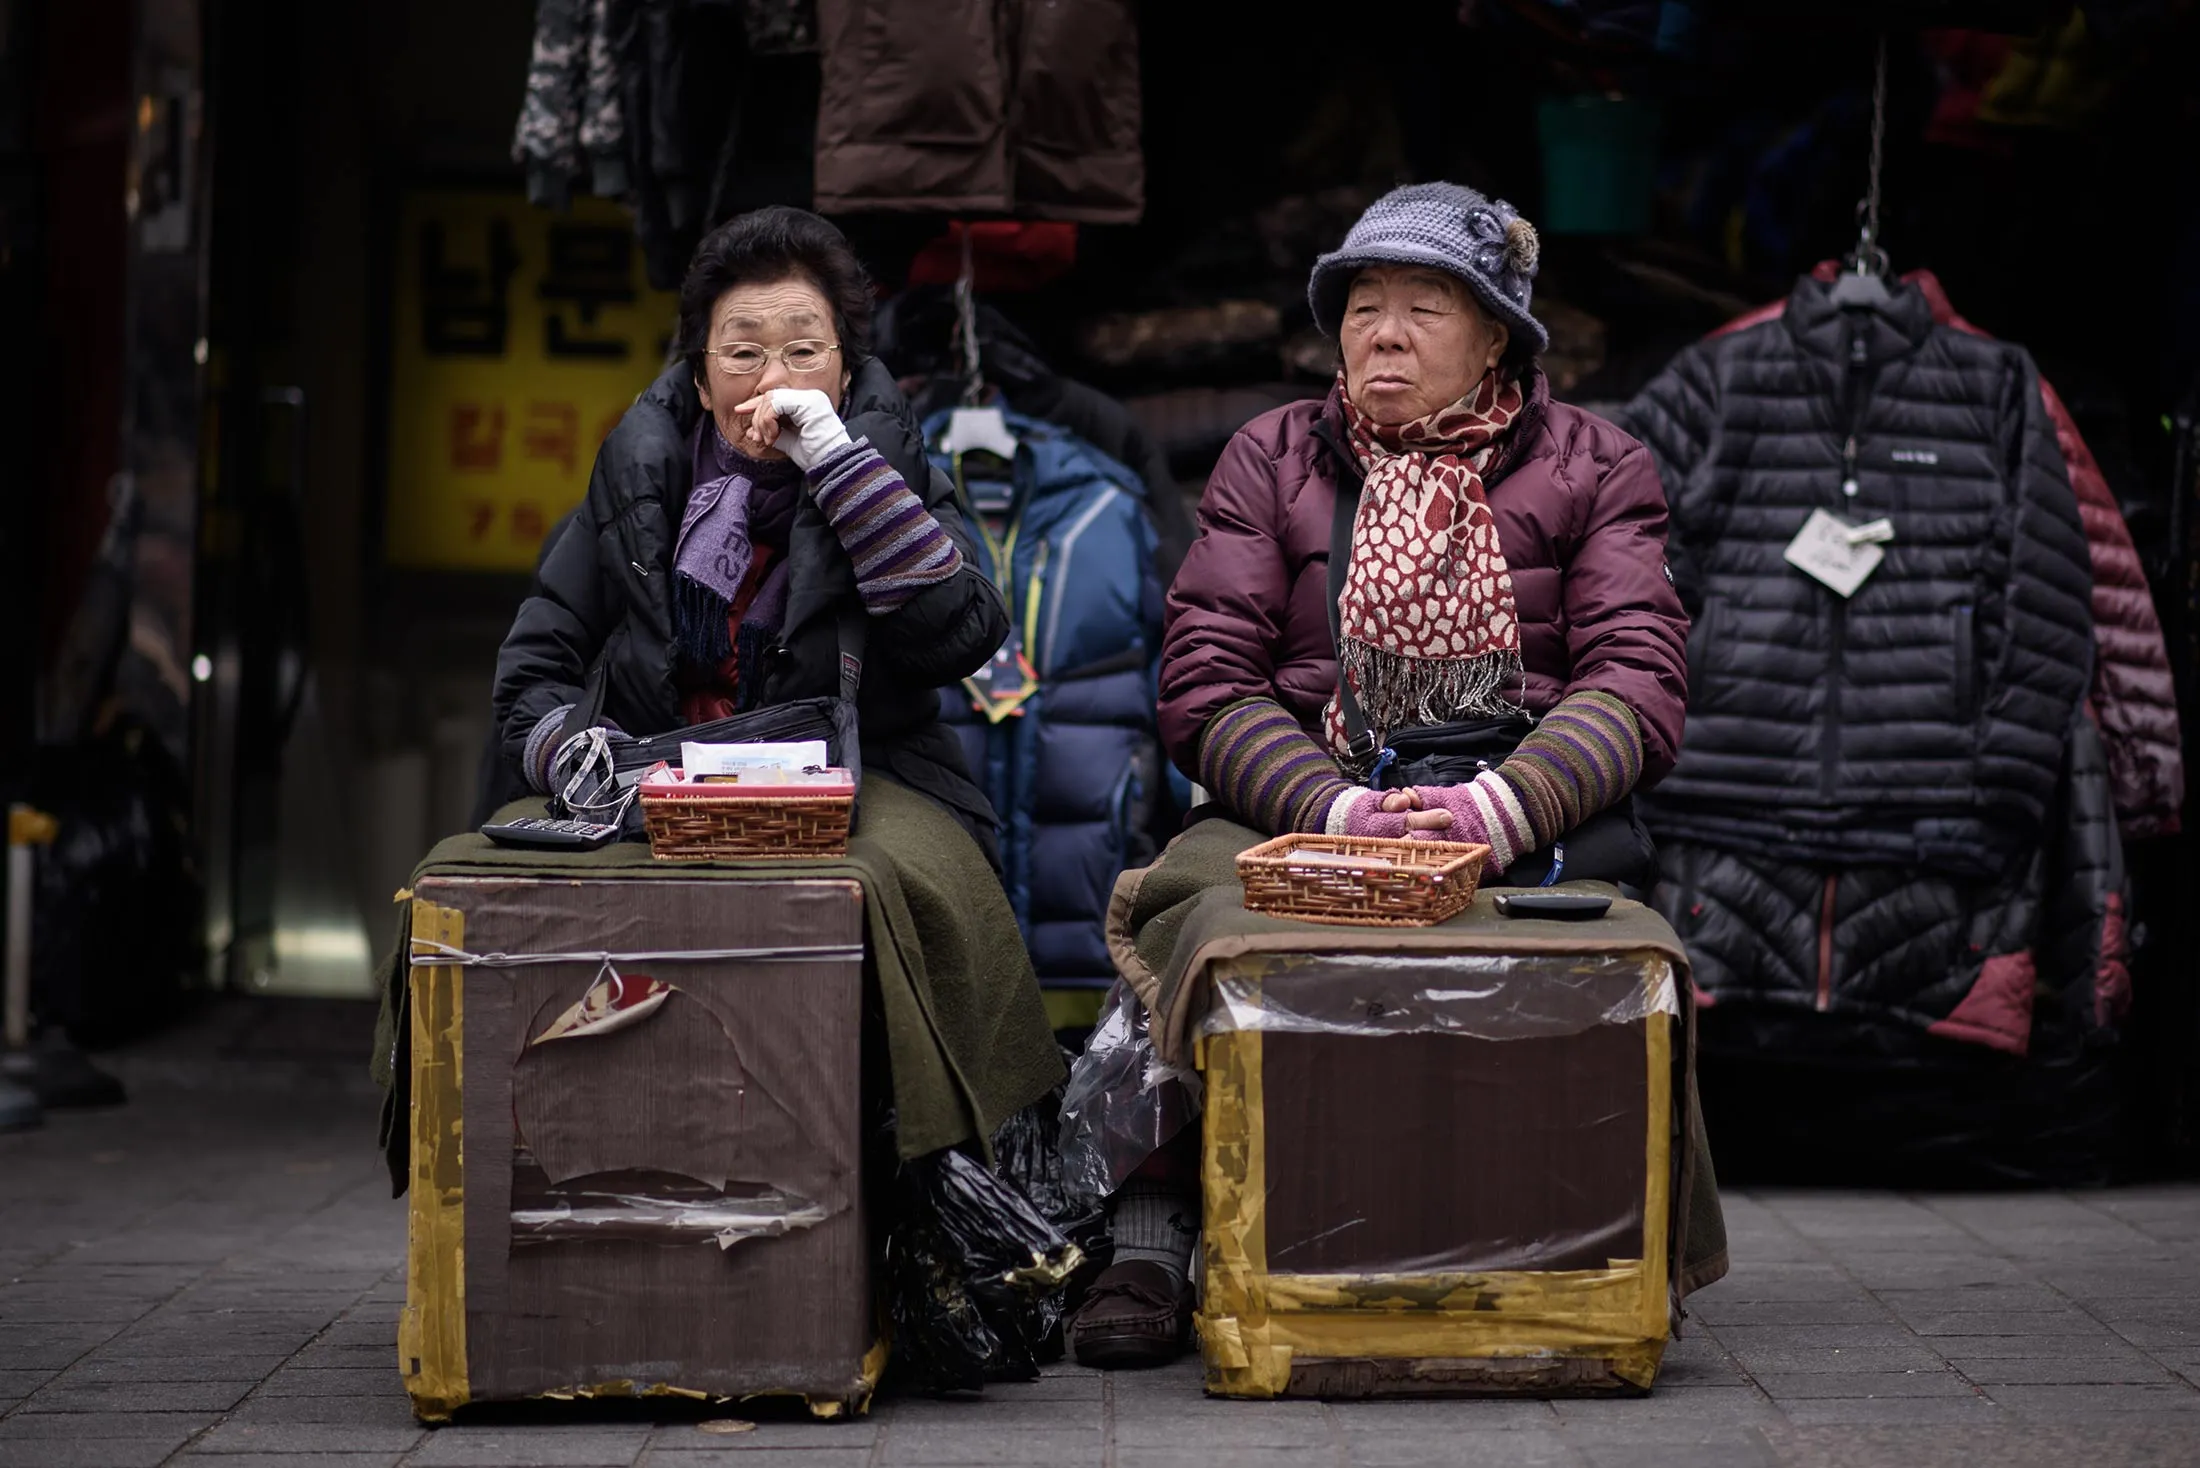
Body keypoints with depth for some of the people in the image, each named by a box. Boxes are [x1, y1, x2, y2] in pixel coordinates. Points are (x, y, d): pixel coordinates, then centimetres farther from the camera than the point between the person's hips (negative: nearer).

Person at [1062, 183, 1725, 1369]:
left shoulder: (1592, 468, 13)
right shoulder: (1270, 459, 14)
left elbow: (1637, 686, -1)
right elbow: (1205, 686, 2)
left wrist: (1497, 810, -22)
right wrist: (1339, 811, -18)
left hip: (1526, 803, 0)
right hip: (1308, 791, 0)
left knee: (1604, 883, -36)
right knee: (1188, 887, -33)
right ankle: (1149, 1240, -29)